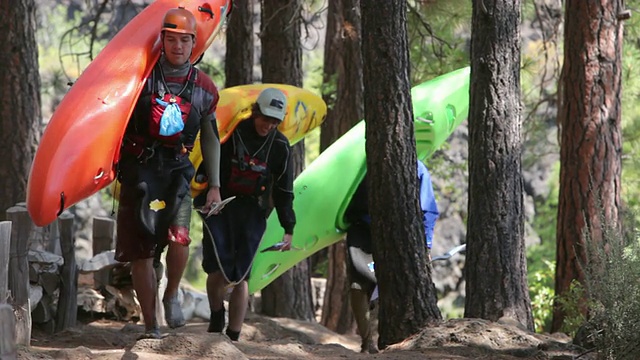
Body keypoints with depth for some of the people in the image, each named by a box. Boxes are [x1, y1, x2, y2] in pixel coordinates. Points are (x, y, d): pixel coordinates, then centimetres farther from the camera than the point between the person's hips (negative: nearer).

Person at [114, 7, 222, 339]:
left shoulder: (204, 88, 8)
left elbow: (210, 139, 19)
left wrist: (214, 185, 17)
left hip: (177, 168, 1)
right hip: (138, 166, -1)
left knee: (178, 237, -22)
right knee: (141, 249, -2)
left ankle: (171, 296, 6)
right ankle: (150, 325, 7)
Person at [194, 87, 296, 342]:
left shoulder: (280, 146, 3)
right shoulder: (230, 132, -6)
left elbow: (284, 190, 8)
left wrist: (288, 229, 6)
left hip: (252, 214, 2)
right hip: (219, 207, -2)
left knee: (239, 277, -3)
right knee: (219, 270, -16)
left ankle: (233, 337, 5)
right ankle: (216, 319, 10)